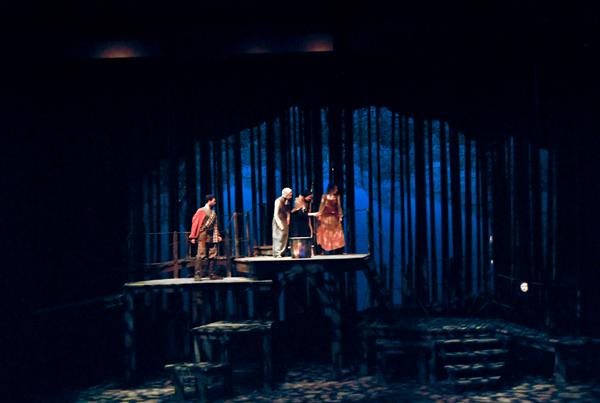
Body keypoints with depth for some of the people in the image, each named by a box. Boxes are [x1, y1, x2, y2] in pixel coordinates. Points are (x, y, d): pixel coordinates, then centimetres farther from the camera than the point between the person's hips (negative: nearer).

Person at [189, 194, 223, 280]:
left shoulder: (213, 213, 15)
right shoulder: (201, 211, -1)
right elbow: (195, 223, -3)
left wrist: (218, 235, 8)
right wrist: (193, 237, -8)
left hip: (212, 237, 6)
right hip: (203, 237, -6)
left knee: (212, 256, 4)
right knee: (201, 255, -9)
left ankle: (212, 274, 8)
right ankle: (197, 275, -8)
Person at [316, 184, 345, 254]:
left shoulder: (337, 197, 6)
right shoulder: (325, 196, 1)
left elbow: (339, 207, 4)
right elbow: (322, 206, 1)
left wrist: (340, 216, -3)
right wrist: (319, 215, -5)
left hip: (334, 217, 2)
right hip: (325, 217, -2)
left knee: (335, 234, -1)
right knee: (326, 234, -1)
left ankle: (334, 251, 2)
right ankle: (326, 252, 2)